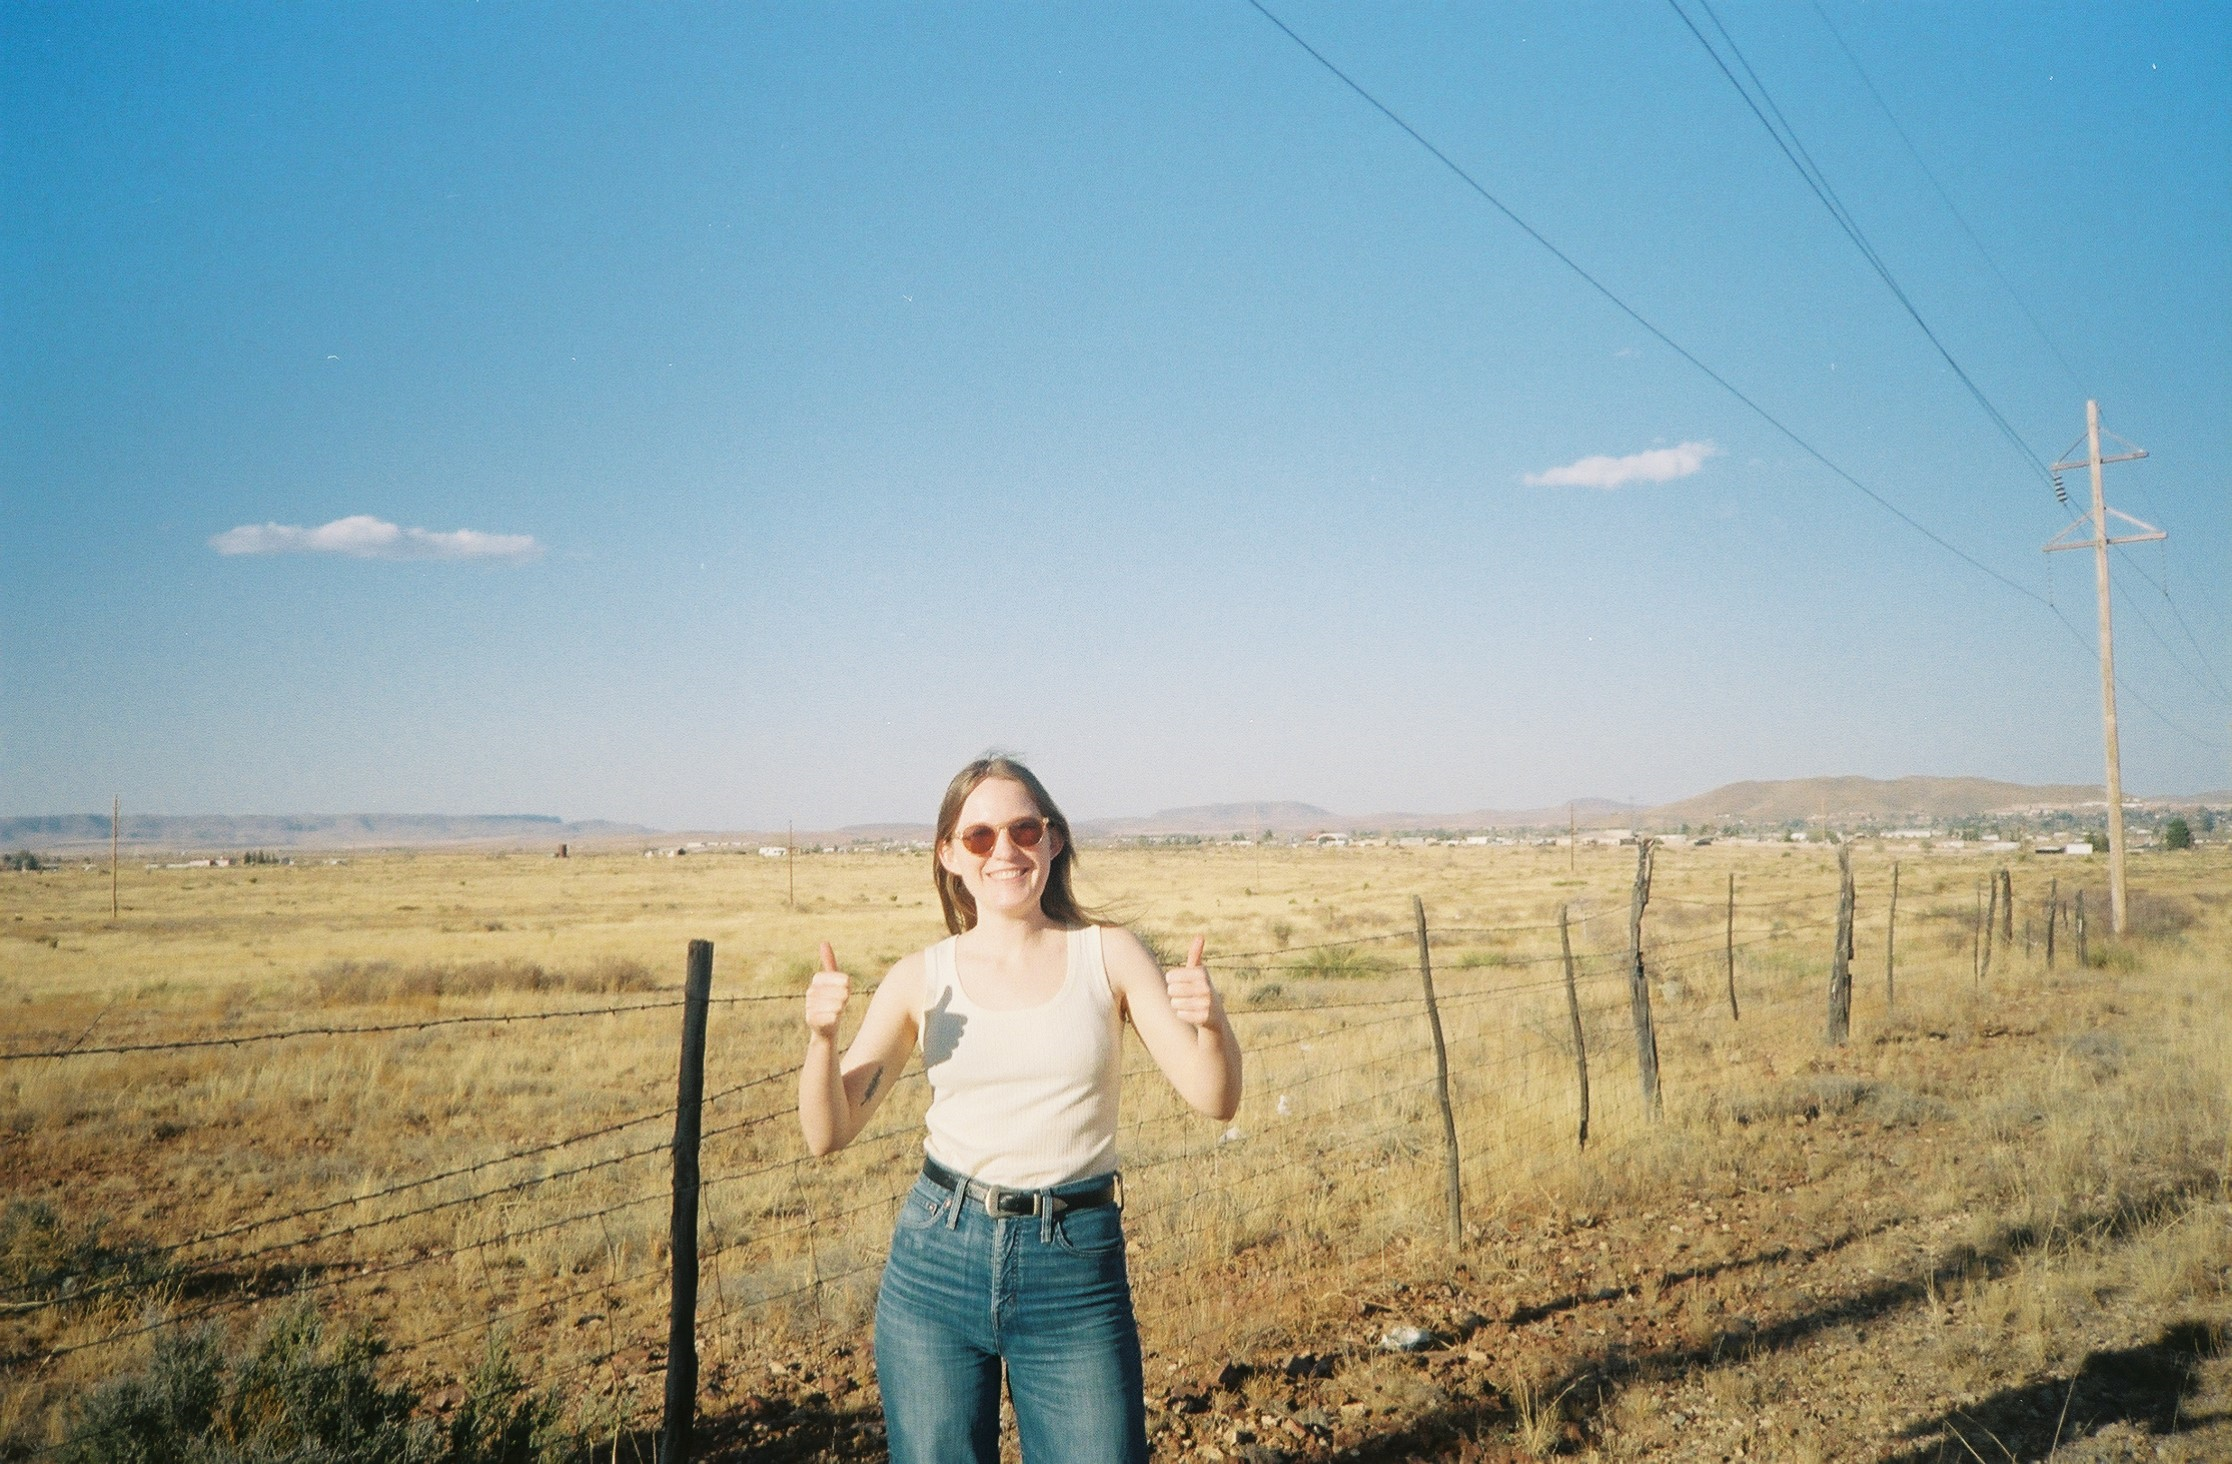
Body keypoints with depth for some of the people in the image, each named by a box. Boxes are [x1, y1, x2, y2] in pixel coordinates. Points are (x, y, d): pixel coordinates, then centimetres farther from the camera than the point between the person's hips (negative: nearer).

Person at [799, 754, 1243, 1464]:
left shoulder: (1109, 955, -1)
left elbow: (1214, 1098, -5)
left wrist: (1210, 1024, -26)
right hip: (937, 1262, 1)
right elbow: (827, 1132, -1)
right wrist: (821, 1038, -20)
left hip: (1077, 1272, -1)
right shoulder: (920, 978, 1)